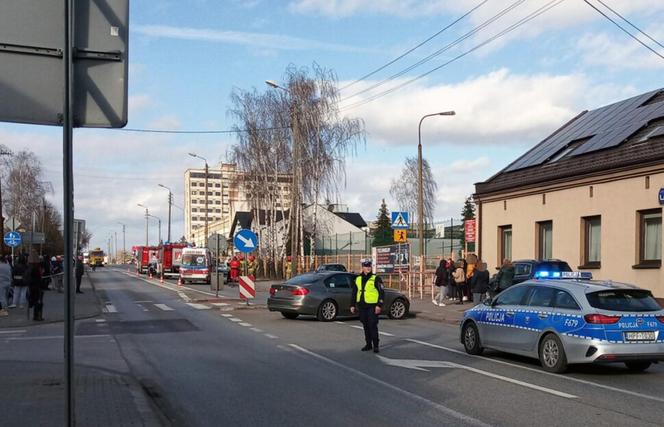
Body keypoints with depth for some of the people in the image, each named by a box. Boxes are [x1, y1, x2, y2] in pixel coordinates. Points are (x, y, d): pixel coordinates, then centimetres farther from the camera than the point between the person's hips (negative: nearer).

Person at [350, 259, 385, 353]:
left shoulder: (376, 279, -2)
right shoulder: (358, 279, 12)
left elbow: (381, 293, -5)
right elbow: (354, 293, 19)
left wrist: (379, 305, -13)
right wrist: (352, 305, 13)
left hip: (372, 306, -5)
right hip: (362, 306, 5)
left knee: (373, 326, -8)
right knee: (365, 326, 11)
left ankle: (375, 345, -2)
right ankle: (368, 344, 20)